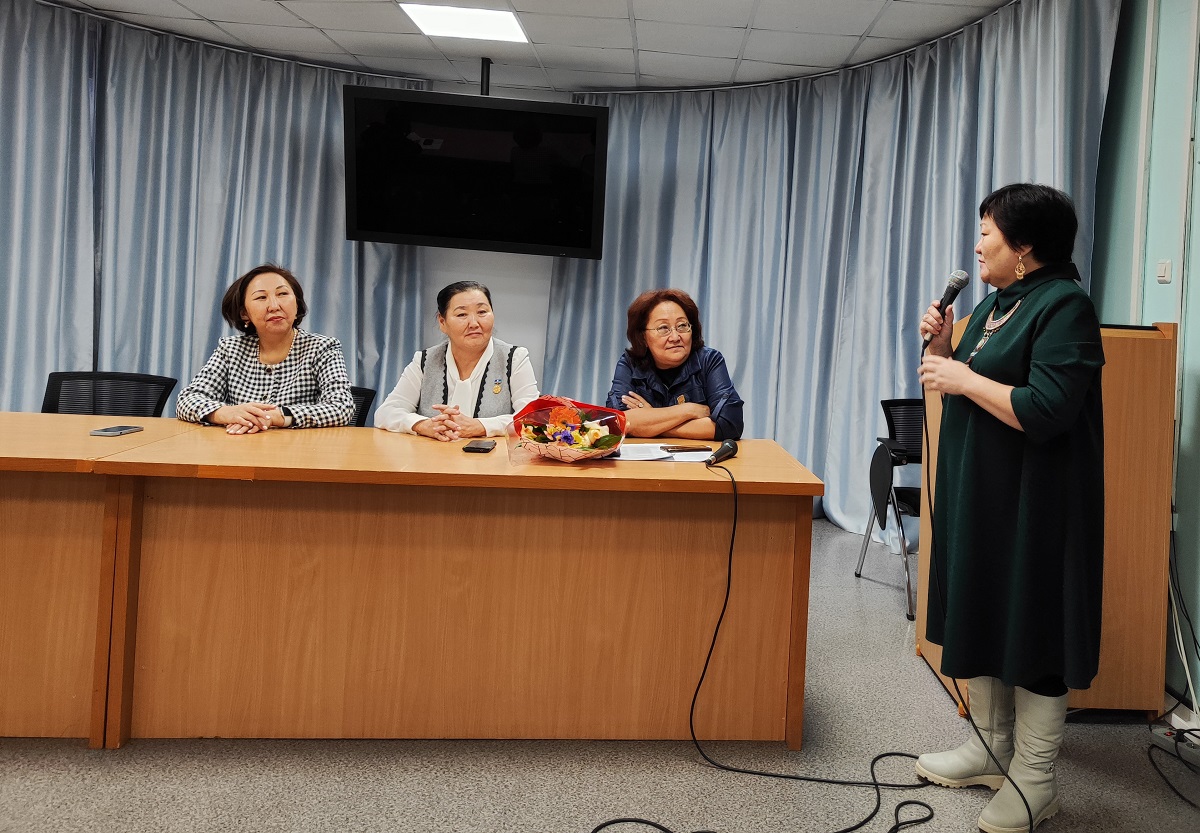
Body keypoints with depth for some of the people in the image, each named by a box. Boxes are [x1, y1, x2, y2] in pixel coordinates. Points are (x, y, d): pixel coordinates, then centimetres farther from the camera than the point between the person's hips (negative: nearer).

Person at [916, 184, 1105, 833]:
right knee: (980, 615, 15)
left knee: (1030, 630, 1)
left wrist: (964, 379, -17)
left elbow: (1045, 413, -25)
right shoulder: (994, 303, 12)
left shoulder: (1064, 306, -15)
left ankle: (1034, 779, 15)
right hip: (977, 493, 9)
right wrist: (939, 345, 1)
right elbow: (958, 387, 17)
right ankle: (991, 748, 31)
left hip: (1031, 503, -9)